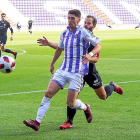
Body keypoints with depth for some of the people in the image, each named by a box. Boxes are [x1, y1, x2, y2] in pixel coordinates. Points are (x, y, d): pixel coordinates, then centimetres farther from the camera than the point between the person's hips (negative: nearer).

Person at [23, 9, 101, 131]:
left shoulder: (83, 32, -7)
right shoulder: (64, 33, 11)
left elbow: (98, 45, -9)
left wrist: (90, 54, -29)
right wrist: (52, 64, 33)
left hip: (77, 73, -5)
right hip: (63, 70, 5)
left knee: (70, 103, -7)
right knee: (48, 93, -11)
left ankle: (86, 108, 28)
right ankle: (37, 122, -12)